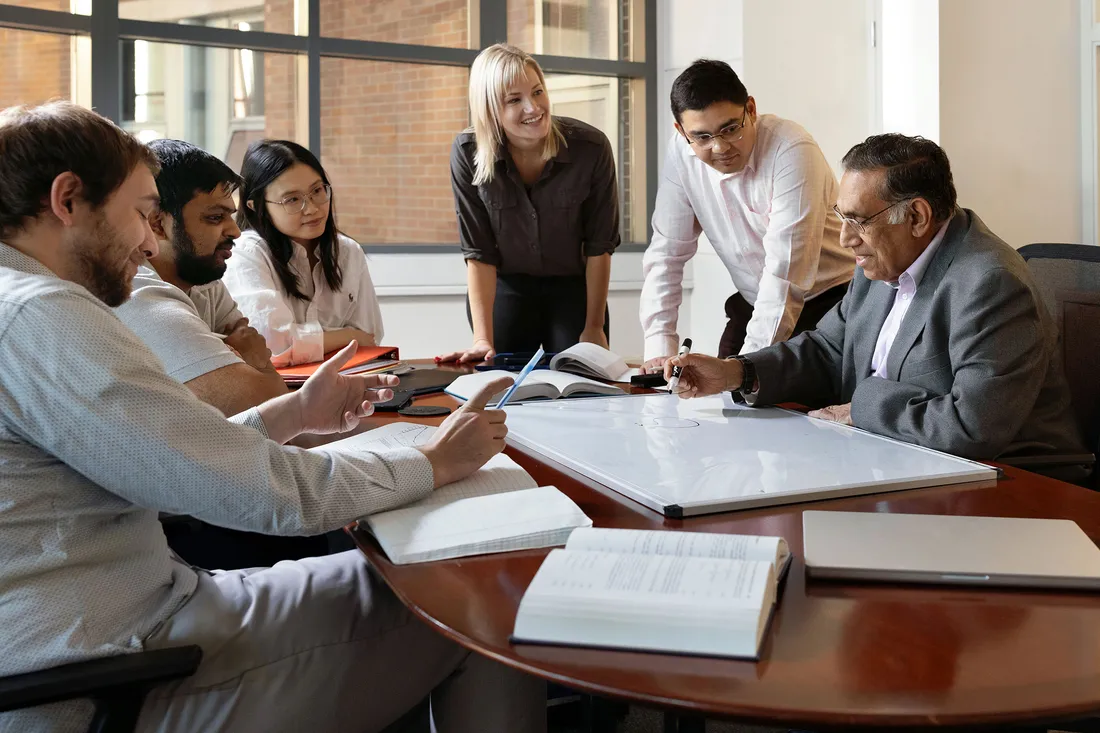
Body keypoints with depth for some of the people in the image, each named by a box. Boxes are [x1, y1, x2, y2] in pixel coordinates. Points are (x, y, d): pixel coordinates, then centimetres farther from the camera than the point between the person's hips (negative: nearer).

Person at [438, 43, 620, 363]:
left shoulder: (591, 147, -20)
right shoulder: (467, 152, -19)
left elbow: (599, 245, -11)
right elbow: (479, 252, -15)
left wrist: (594, 328, -7)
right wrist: (483, 339, -20)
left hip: (575, 291, 0)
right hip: (503, 292, 0)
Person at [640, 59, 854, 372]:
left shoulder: (792, 150, -23)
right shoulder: (681, 154, -8)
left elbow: (786, 271, -26)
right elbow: (666, 253, -4)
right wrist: (660, 347, -13)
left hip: (829, 300, -4)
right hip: (754, 306, 4)